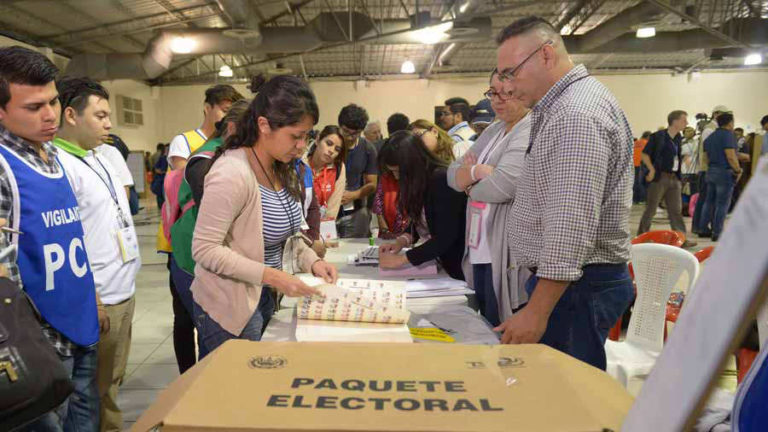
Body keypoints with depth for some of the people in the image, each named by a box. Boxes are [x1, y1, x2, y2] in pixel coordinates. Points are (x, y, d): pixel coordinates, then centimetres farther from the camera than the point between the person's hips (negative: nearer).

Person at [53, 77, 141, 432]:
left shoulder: (102, 156, 11)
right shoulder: (58, 165, -18)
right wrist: (90, 300, -18)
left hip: (123, 290, 9)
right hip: (99, 299, -9)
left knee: (113, 383, 22)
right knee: (95, 393, 9)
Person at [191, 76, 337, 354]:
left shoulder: (282, 170, 2)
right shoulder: (232, 174, -26)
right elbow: (204, 249, -24)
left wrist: (311, 260, -5)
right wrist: (271, 275, -27)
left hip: (265, 299, 8)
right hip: (230, 308, -8)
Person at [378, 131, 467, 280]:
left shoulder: (443, 180, -24)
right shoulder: (421, 181, 0)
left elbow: (445, 237, -27)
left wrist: (401, 259, -23)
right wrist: (402, 241, -7)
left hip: (460, 265, -7)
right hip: (442, 262, 7)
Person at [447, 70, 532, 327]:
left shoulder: (533, 132, -11)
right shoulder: (493, 131, 15)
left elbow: (501, 185, -23)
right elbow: (453, 174, 11)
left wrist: (469, 186, -2)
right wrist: (476, 171, -12)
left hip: (508, 258, -8)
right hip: (479, 251, 8)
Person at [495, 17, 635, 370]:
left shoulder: (577, 115, -19)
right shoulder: (561, 107, 16)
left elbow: (572, 226, -26)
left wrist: (536, 312, -24)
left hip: (577, 286, -10)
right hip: (574, 278, 10)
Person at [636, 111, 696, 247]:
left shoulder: (678, 138, 13)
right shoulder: (658, 137, -9)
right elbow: (645, 155, -10)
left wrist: (679, 176, 15)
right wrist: (652, 170, -18)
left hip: (674, 178, 7)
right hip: (659, 178, -7)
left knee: (676, 210, 5)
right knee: (651, 209, 1)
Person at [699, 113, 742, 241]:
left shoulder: (710, 136, 14)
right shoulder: (728, 135, -11)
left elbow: (706, 156, 16)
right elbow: (731, 156, -18)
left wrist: (712, 165, 16)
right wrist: (738, 171, -9)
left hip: (711, 171, 8)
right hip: (725, 172, -8)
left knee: (709, 201, 13)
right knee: (722, 204, -3)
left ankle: (703, 229, 16)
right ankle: (717, 233, -2)